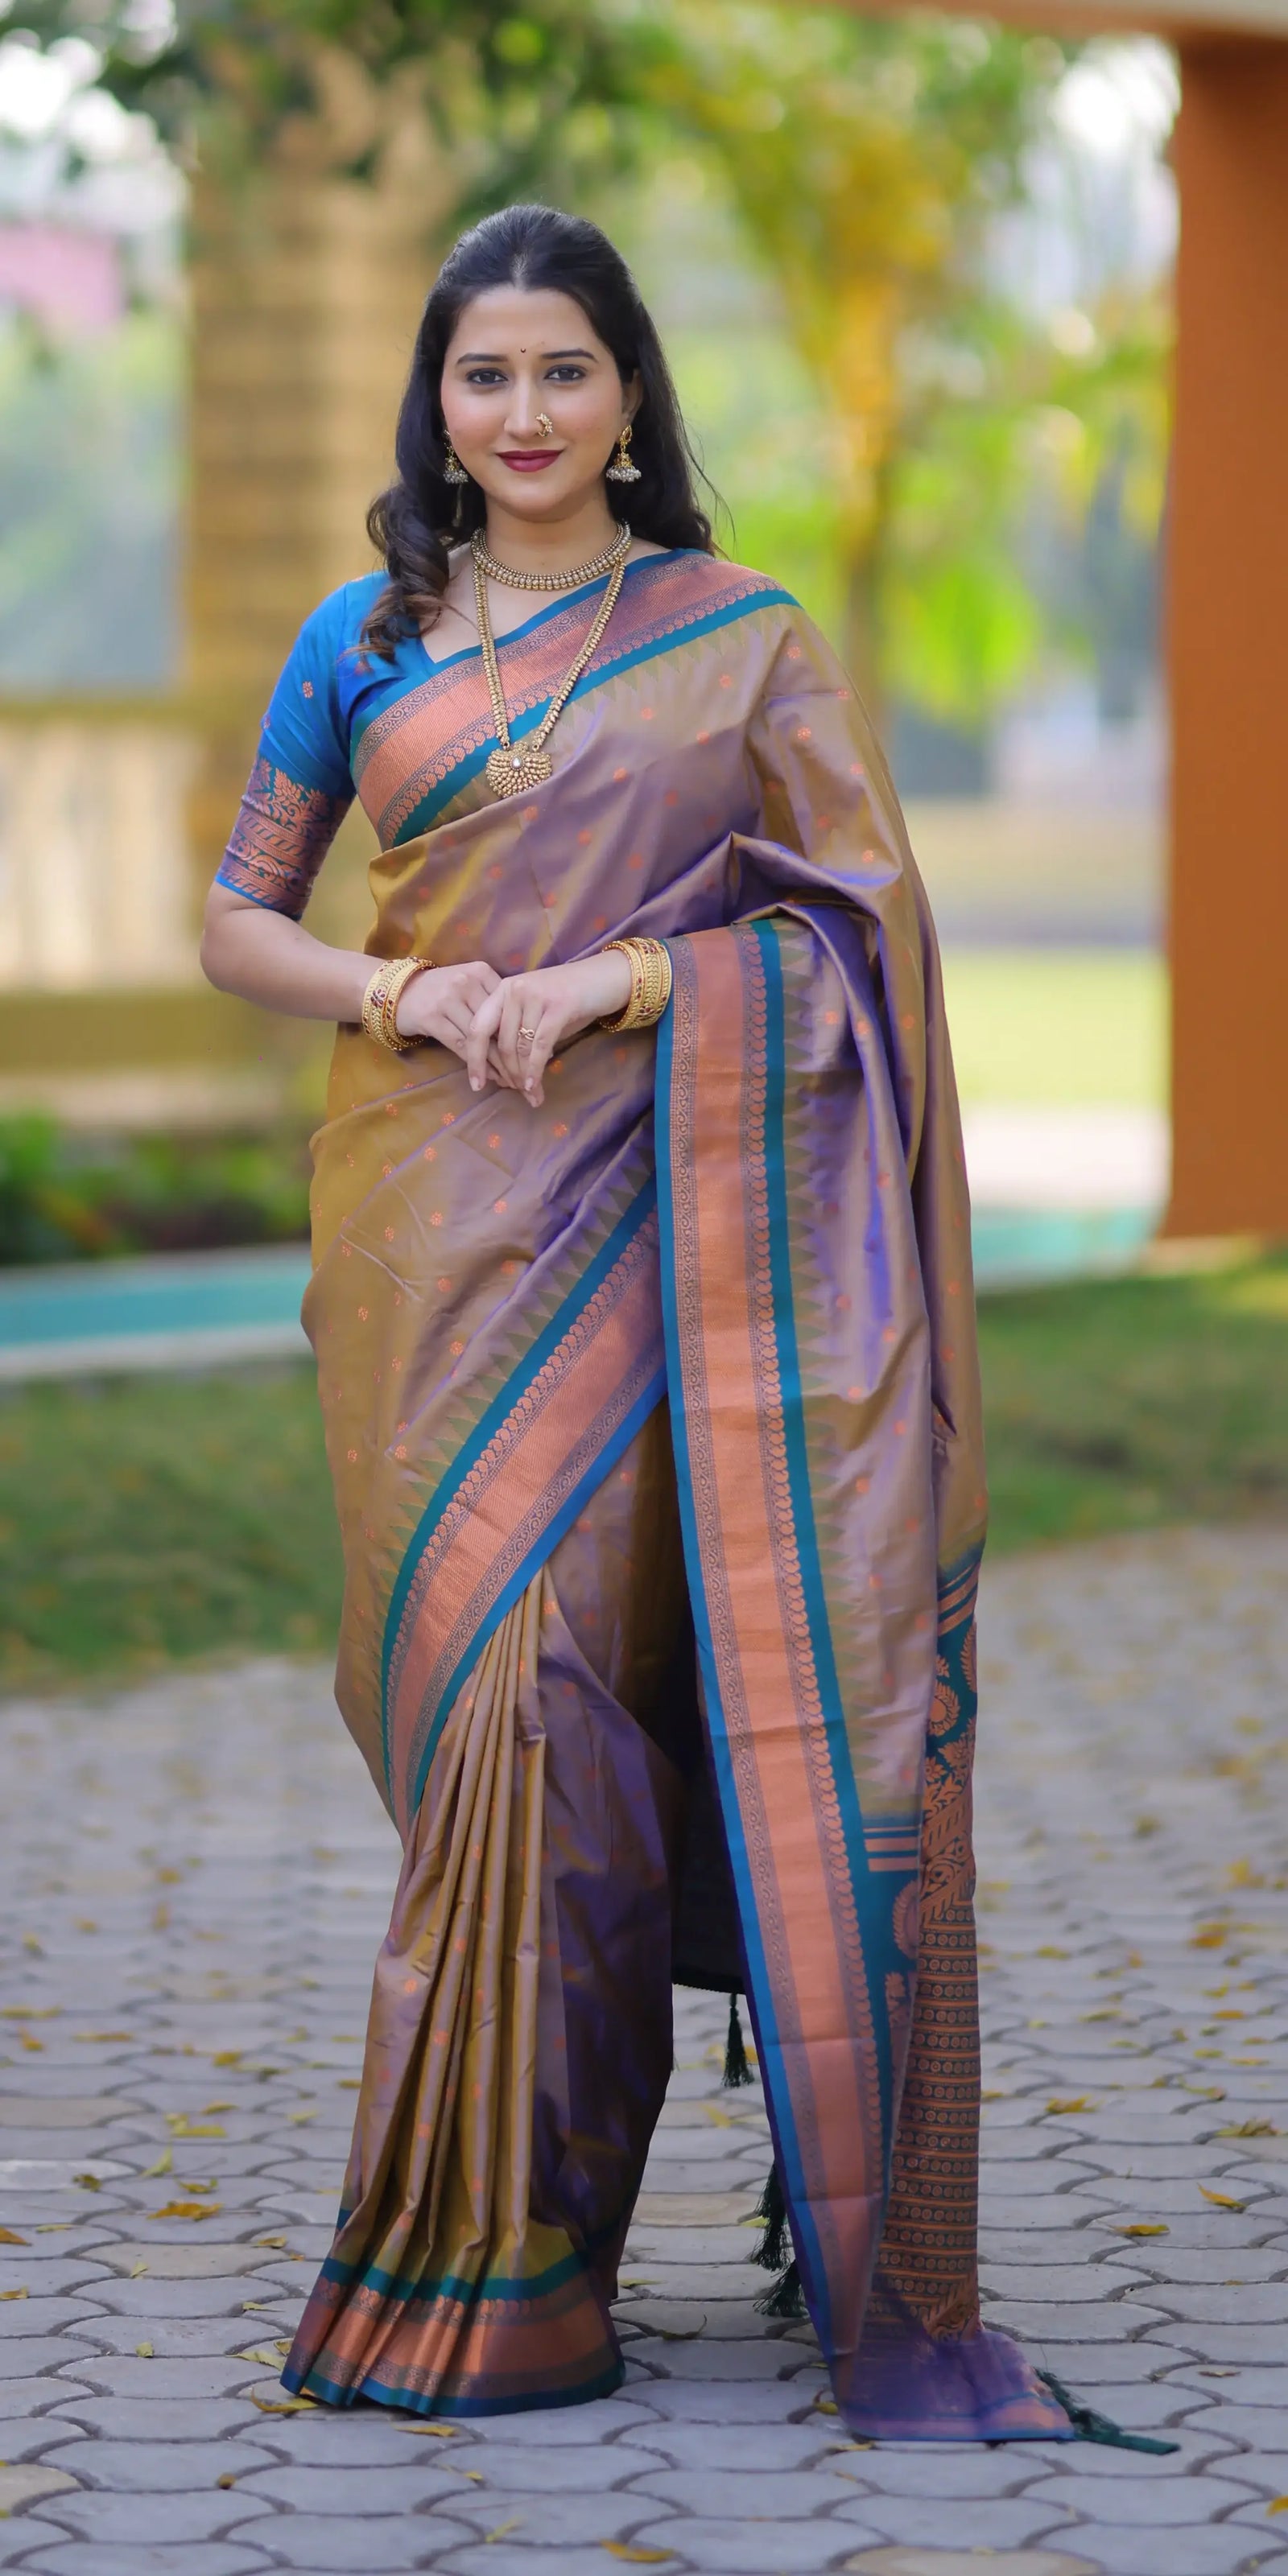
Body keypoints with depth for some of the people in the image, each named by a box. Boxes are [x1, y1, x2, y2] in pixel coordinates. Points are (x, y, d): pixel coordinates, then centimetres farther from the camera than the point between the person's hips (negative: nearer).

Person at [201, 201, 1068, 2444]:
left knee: (560, 1673, -10)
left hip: (651, 1210, -2)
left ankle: (518, 2243, -3)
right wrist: (408, 992, -6)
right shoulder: (364, 640, 12)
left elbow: (869, 916, 1)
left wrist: (618, 978, -12)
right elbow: (236, 924, 14)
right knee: (474, 1677, -4)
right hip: (435, 1217, 2)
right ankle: (483, 2252, 3)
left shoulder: (742, 639, 8)